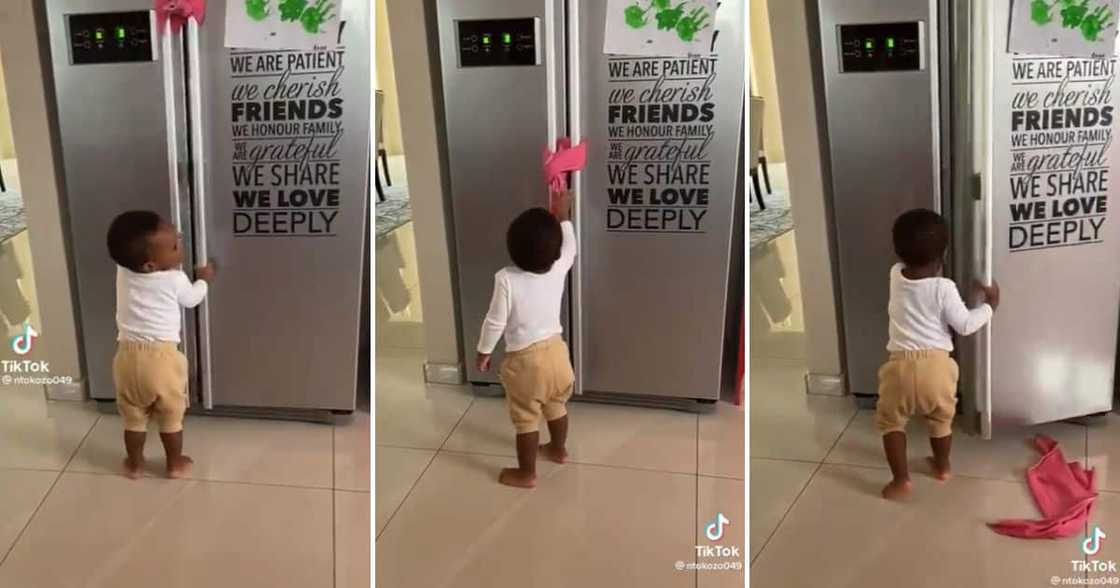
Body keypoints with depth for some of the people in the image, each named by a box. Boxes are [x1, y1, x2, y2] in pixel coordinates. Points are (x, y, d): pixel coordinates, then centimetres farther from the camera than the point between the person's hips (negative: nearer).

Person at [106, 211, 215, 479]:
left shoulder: (123, 271, -6)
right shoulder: (175, 280, -15)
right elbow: (191, 299, 8)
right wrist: (203, 279, 25)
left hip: (129, 356, 3)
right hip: (162, 357, -3)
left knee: (133, 417, 20)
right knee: (171, 417, 17)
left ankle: (135, 464, 34)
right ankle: (175, 464, 30)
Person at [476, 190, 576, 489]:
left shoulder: (506, 279, -24)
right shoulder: (559, 269, -12)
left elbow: (496, 321, -16)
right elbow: (570, 247, 12)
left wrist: (484, 351, -1)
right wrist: (563, 215, 20)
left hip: (525, 358, -5)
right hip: (556, 349, 5)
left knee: (526, 419, 10)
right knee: (556, 405, 27)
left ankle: (527, 473, 23)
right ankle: (558, 449, 48)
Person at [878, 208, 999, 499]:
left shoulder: (895, 276, -1)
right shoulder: (943, 288, -11)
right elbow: (965, 325, -5)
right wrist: (989, 305, 7)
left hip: (901, 364, 0)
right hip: (936, 364, 0)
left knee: (891, 421, 17)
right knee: (941, 419, 25)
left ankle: (901, 480, 12)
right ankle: (942, 467, 41)